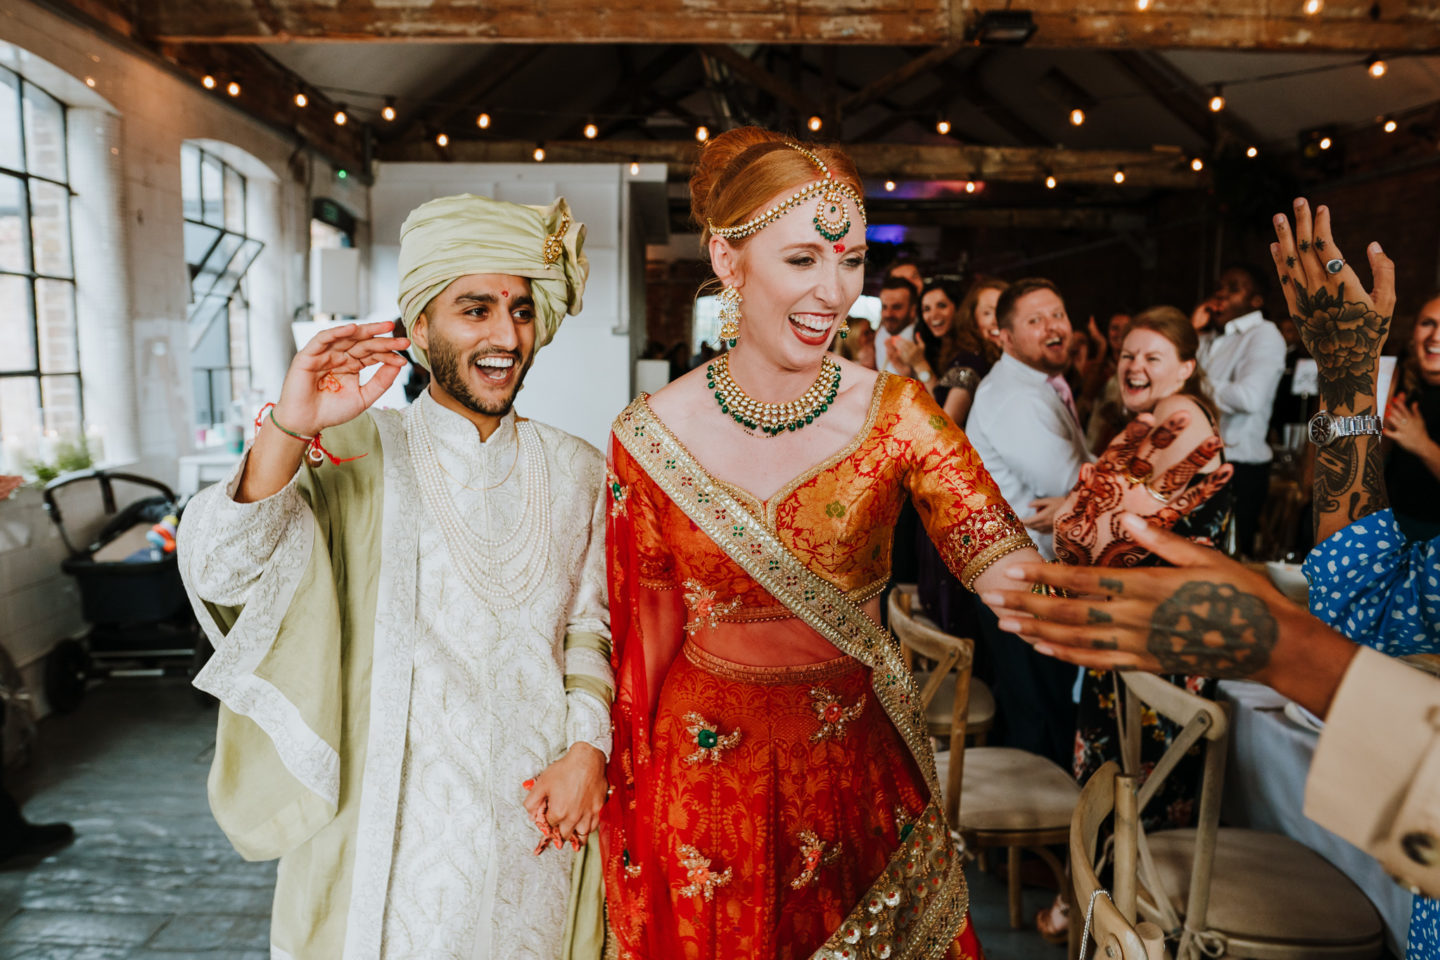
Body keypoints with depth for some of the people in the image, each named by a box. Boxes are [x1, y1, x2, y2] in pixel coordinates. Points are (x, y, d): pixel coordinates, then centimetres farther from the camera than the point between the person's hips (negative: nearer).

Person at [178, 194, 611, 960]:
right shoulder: (356, 460, -8)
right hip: (395, 824, -2)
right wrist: (289, 432, -33)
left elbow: (587, 625, 6)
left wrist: (588, 746, -7)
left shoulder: (575, 471, 2)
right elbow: (221, 576, -19)